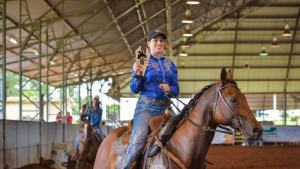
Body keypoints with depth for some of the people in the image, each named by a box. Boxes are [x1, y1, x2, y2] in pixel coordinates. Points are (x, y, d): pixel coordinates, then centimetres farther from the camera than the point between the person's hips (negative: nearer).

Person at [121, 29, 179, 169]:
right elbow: (134, 90, 0)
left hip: (165, 108, 5)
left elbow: (176, 90, 12)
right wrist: (137, 74, -17)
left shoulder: (170, 64, 15)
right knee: (138, 139, -25)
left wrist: (169, 89, -10)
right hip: (147, 107, -5)